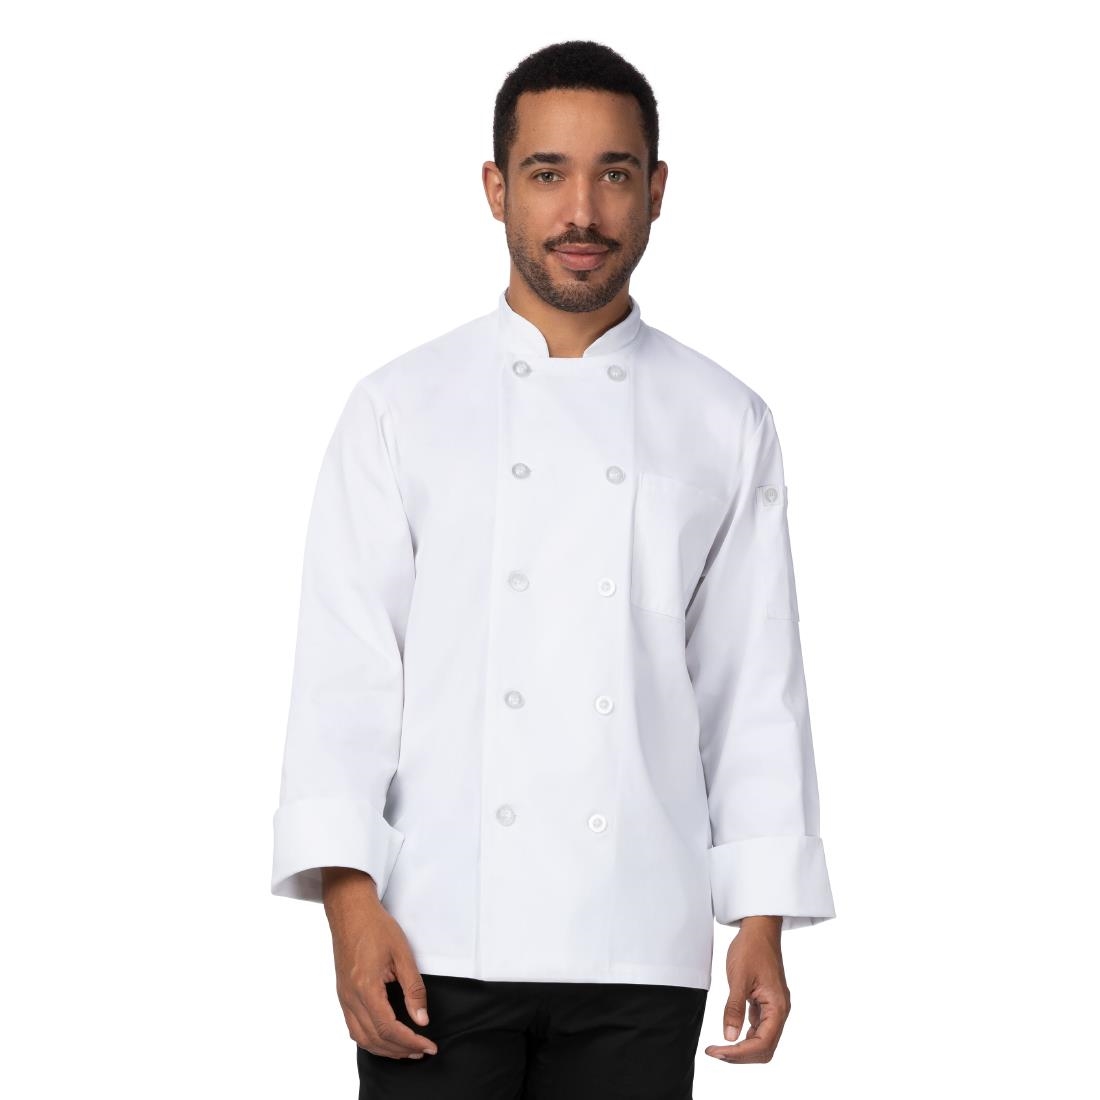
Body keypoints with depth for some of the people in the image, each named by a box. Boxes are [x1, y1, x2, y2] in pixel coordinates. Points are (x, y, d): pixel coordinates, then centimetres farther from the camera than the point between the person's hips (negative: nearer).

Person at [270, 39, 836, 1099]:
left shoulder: (724, 425, 8)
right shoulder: (400, 408, 3)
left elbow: (755, 684, 7)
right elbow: (345, 666, -1)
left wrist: (763, 915, 2)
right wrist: (350, 897, -10)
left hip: (640, 951, 1)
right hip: (441, 940, -1)